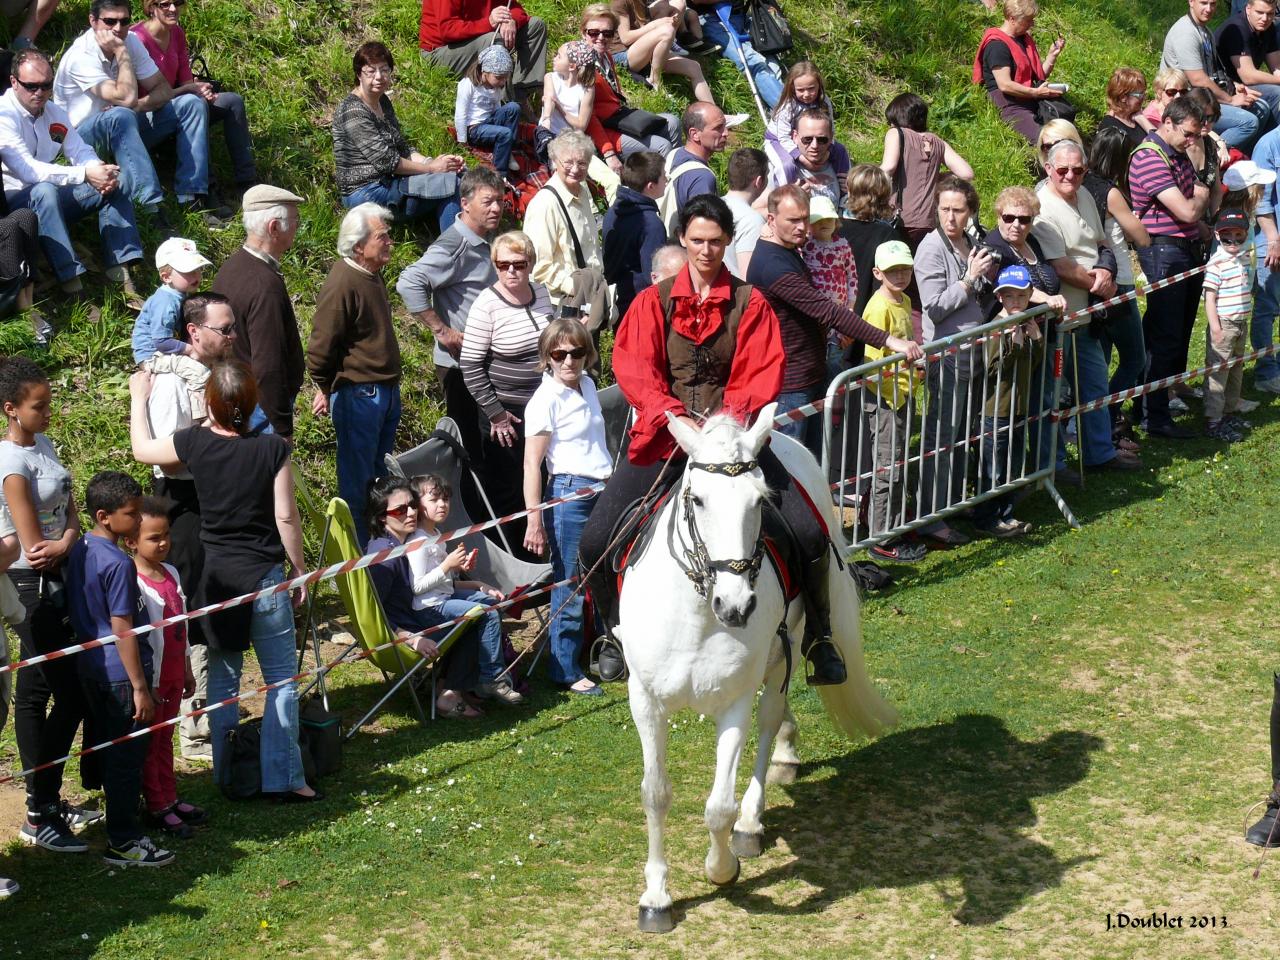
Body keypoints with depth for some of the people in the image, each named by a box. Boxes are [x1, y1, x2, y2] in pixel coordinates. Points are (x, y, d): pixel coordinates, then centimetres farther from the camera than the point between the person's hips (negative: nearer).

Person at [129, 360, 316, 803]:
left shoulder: (194, 444, -7)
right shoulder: (272, 449, -13)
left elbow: (142, 449, 13)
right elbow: (287, 519, -9)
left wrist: (139, 397, 28)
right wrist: (300, 572, 4)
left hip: (214, 577, 3)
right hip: (263, 576, -2)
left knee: (222, 677, 14)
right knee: (281, 678, 5)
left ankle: (228, 777, 19)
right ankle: (283, 779, 1)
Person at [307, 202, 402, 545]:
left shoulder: (372, 275, 10)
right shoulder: (342, 283, -21)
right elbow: (321, 346, -19)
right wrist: (325, 390, -6)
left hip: (386, 391, 9)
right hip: (357, 395, -9)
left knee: (380, 475, 18)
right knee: (357, 479, -1)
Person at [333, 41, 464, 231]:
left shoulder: (383, 102, 13)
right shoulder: (353, 111, -16)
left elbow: (403, 148, 14)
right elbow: (386, 161, -19)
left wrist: (432, 161, -5)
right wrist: (431, 167, -13)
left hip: (387, 183, 9)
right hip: (366, 193, -9)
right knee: (448, 182, -19)